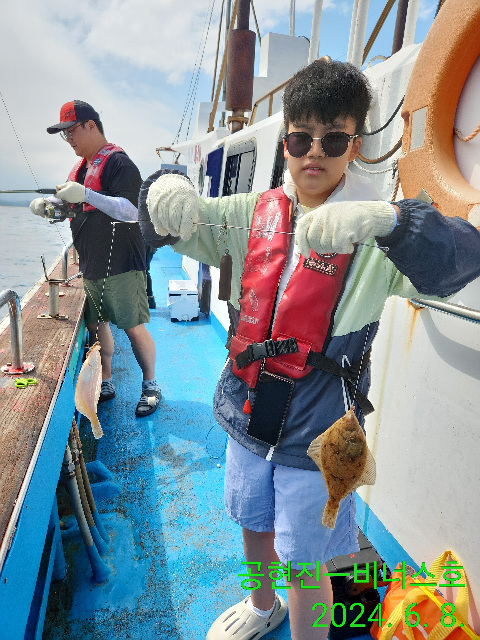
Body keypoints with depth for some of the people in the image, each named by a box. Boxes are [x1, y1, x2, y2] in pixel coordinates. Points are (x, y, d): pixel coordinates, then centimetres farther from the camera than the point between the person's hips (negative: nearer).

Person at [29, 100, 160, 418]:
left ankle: (150, 385, 14)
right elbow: (73, 209, 25)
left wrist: (86, 194, -30)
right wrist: (47, 206, 5)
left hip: (120, 266, -8)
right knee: (96, 325, 12)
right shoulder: (82, 166, 17)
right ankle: (106, 383, 27)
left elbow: (130, 212, -22)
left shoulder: (118, 162, -10)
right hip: (90, 266, 9)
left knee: (134, 328, -3)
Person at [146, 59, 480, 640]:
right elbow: (191, 224, -3)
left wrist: (387, 219, -45)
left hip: (316, 433, -4)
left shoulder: (372, 232, -13)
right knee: (255, 526, 28)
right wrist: (170, 192, -26)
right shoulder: (255, 213, 0)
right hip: (249, 415, 5)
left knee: (304, 562, 14)